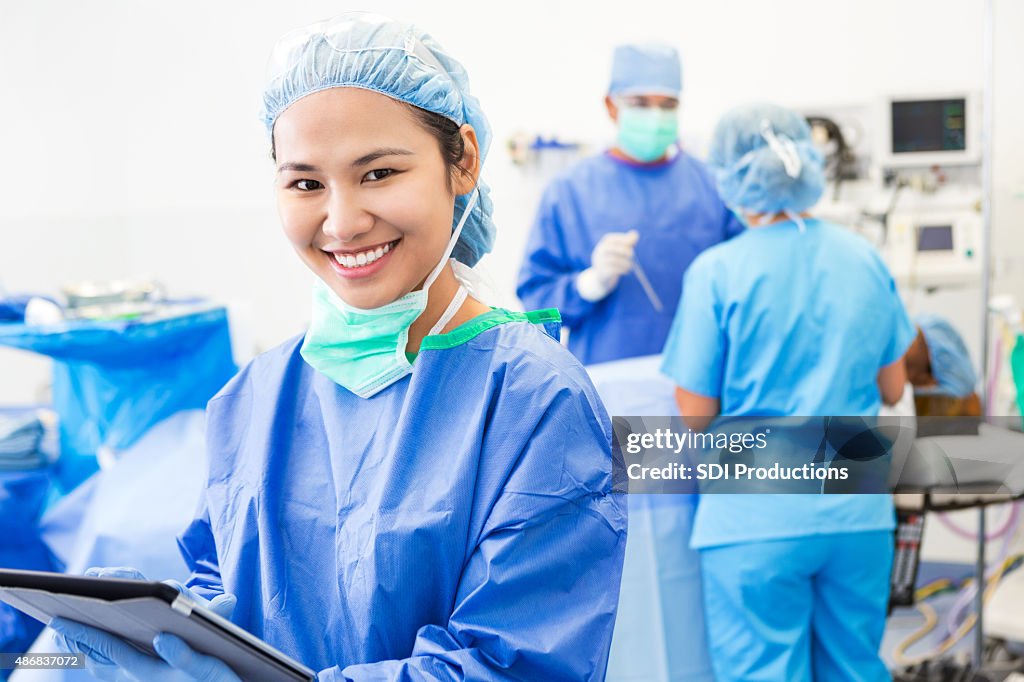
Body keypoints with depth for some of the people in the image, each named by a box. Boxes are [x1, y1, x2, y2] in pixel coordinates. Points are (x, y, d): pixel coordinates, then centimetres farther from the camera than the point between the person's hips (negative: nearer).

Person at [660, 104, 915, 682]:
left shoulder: (718, 272, -10)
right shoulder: (866, 261, 4)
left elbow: (696, 413, -6)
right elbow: (892, 389, 11)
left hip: (758, 521, -4)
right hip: (859, 513, 5)